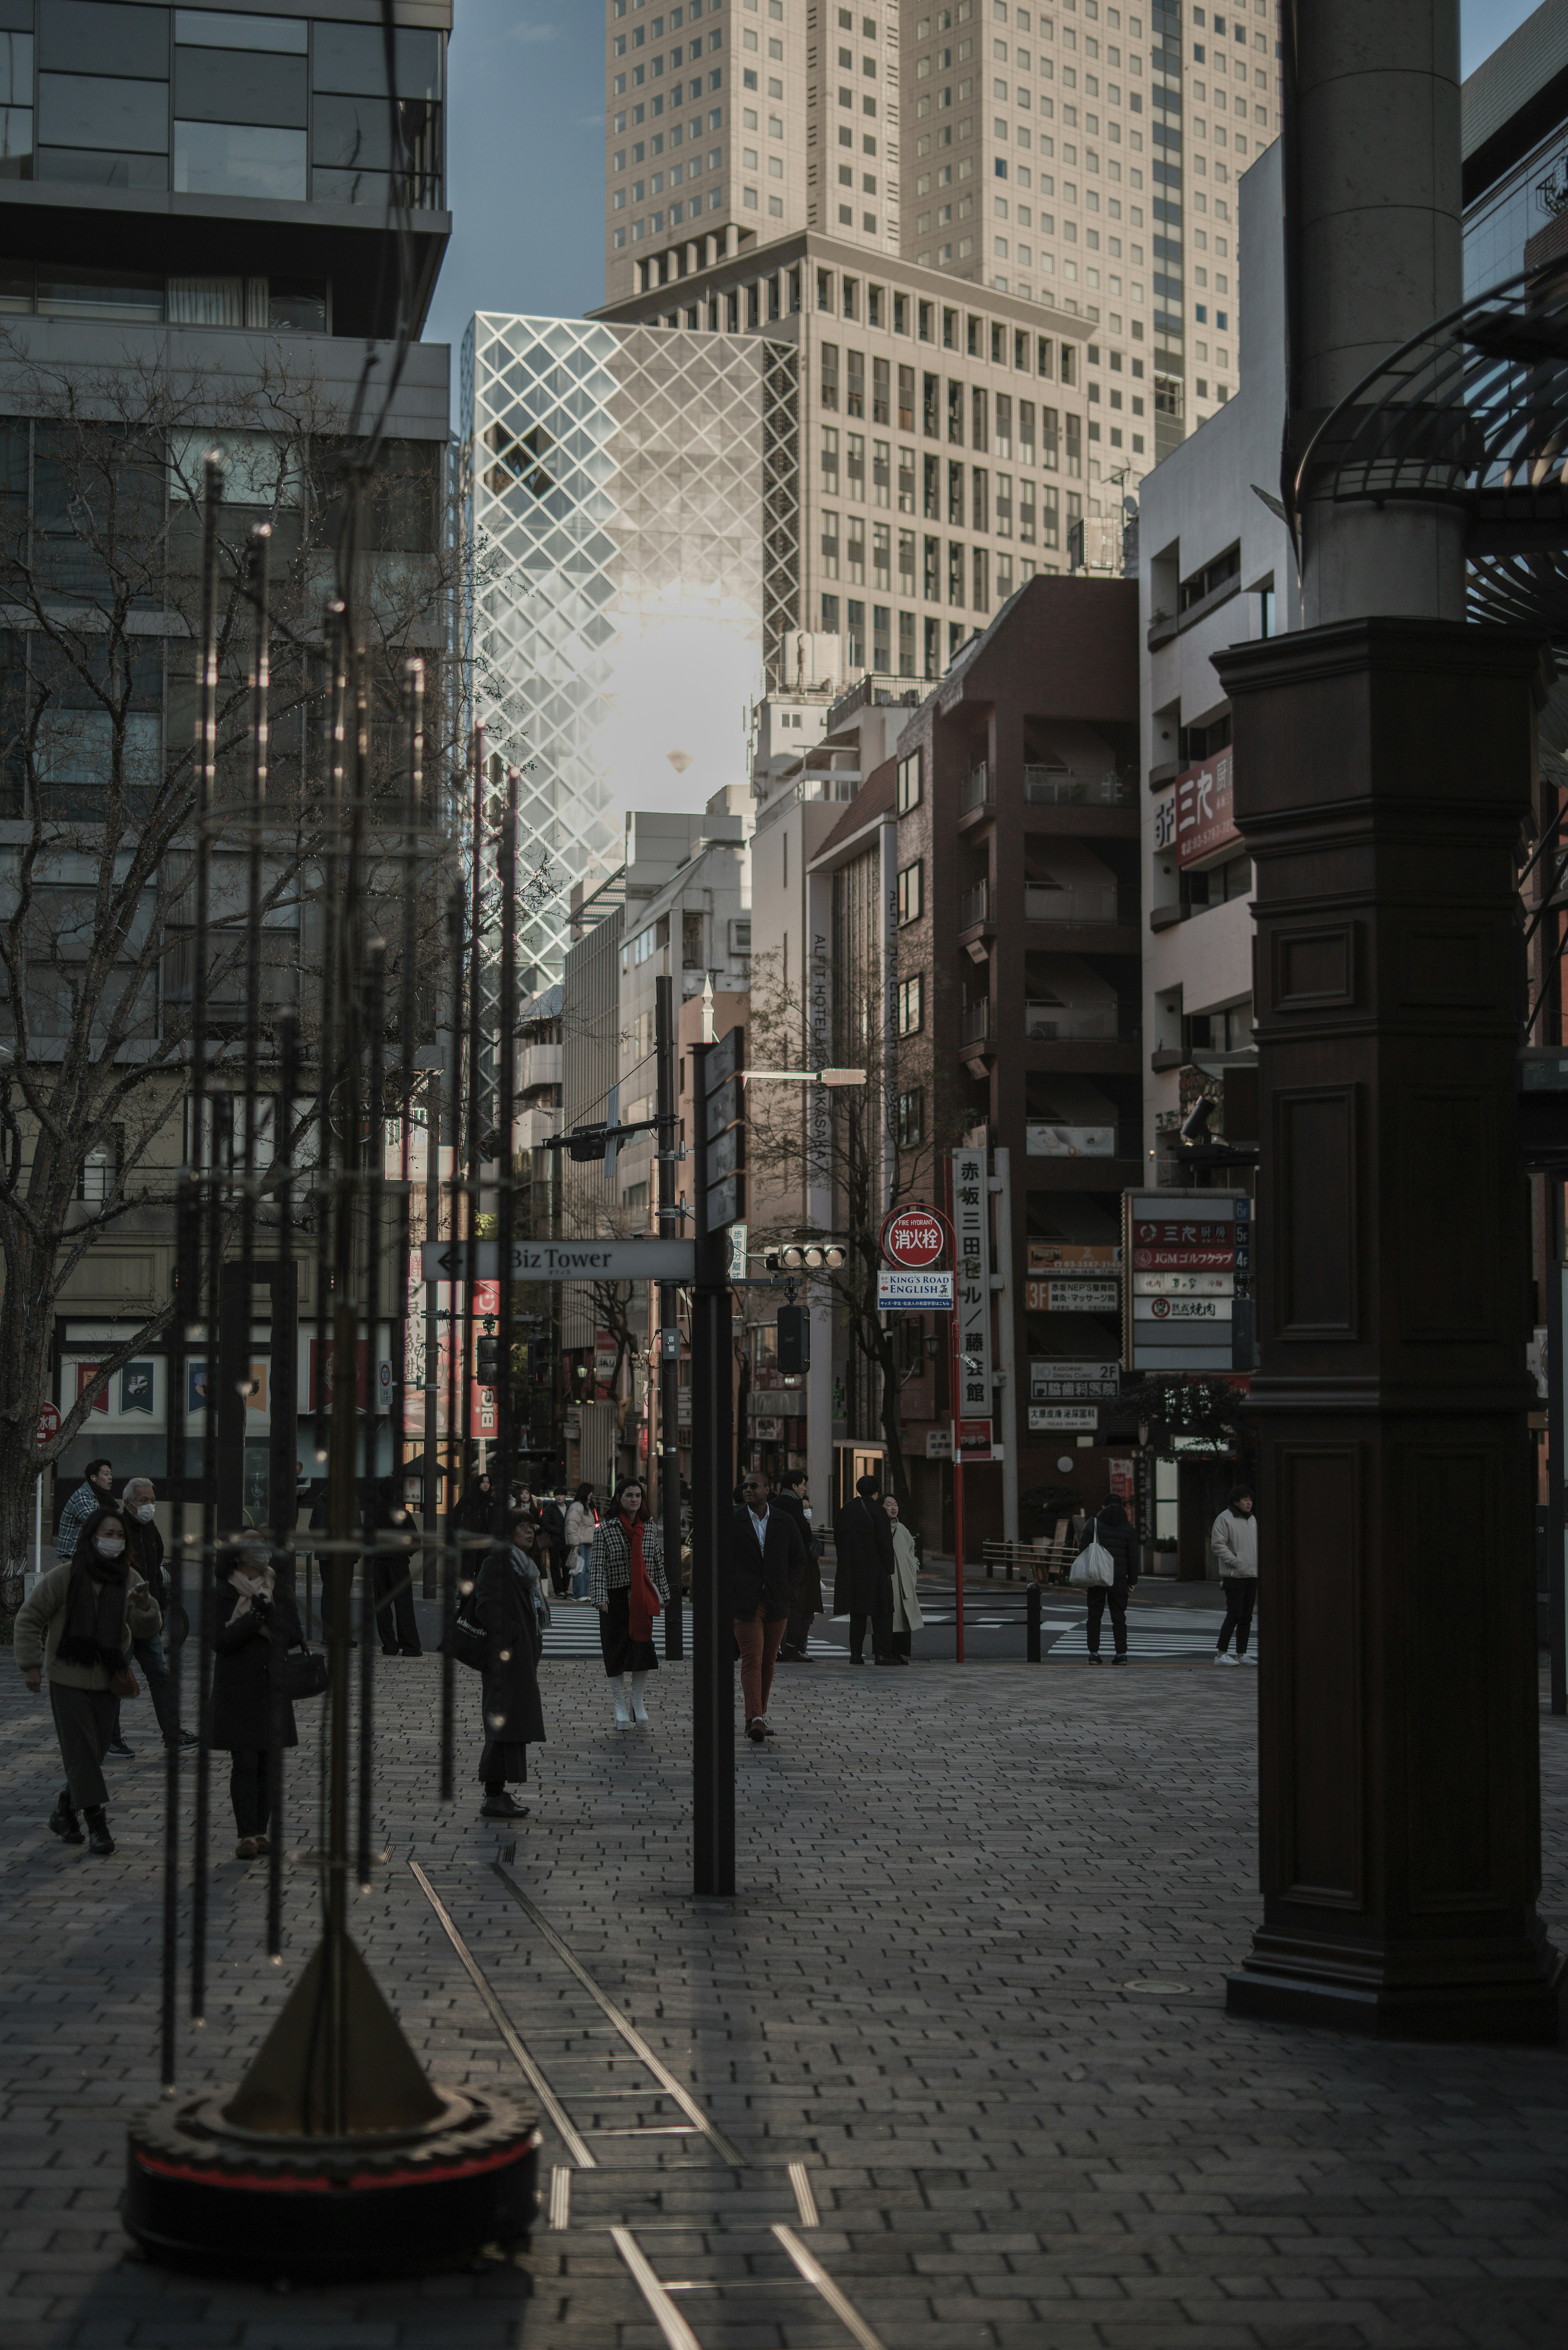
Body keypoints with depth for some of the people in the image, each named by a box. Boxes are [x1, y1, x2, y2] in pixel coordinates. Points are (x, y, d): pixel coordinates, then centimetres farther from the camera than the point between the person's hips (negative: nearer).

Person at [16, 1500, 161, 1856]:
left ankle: (65, 1813, 29)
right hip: (68, 1678, -5)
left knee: (95, 1752, 10)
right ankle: (97, 1825, -7)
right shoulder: (64, 1577, -11)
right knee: (82, 1752, -8)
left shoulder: (128, 1579, 2)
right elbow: (29, 1618, -3)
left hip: (108, 1680, 5)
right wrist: (31, 1664, -6)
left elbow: (146, 1630, 3)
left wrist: (145, 1606, -18)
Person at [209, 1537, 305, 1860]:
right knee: (245, 1762, -8)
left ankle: (261, 1831, 11)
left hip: (274, 1688, 4)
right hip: (238, 1691, -4)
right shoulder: (225, 1594, -3)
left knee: (269, 1763, 5)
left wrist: (269, 1624, -12)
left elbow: (295, 1636, 6)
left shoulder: (279, 1592, 11)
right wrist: (255, 1619, -22)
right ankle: (247, 1834, -8)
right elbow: (220, 1640, -13)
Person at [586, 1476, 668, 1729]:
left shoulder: (650, 1526, 8)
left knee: (643, 1646, -5)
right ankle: (620, 1706, 12)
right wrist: (600, 1596, -17)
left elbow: (657, 1562, 15)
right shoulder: (607, 1528, -4)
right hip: (616, 1597, -3)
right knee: (616, 1650, 2)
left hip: (643, 1597, 3)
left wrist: (664, 1593, 14)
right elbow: (597, 1565, -8)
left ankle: (639, 1702, 10)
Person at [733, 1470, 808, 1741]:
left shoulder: (784, 1522, 7)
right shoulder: (732, 1522, 1)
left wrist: (784, 1589, 1)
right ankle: (755, 1720, -20)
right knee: (752, 1660, -12)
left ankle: (760, 1717, 19)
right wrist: (733, 1594, -6)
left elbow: (800, 1561, 11)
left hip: (777, 1604, 3)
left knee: (768, 1662, 9)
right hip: (746, 1604, -3)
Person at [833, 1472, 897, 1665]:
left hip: (851, 1570, 5)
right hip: (875, 1569, -5)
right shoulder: (878, 1511, -9)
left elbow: (837, 1538, 12)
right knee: (882, 1613, 1)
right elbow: (885, 1543, -12)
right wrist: (889, 1570, -6)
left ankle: (856, 1653, 8)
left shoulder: (846, 1510, 8)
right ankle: (882, 1653, -5)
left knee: (857, 1613, 11)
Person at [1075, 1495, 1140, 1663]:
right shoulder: (1128, 1529, 1)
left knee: (1095, 1615, 6)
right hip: (1118, 1577, 1)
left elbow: (1083, 1549, -3)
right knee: (1119, 1616, 6)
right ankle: (1122, 1654, -1)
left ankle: (1094, 1653, 2)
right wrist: (1132, 1580, 6)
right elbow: (1133, 1556, 0)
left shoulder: (1093, 1524, -2)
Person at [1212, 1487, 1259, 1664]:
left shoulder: (1252, 1520, 16)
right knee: (1234, 1615, -11)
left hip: (1252, 1576, 8)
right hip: (1234, 1576, -8)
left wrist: (1258, 1565, 12)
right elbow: (1217, 1544, -16)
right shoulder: (1225, 1519, -9)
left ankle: (1242, 1654, 14)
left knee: (1246, 1617, 9)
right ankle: (1221, 1654, -6)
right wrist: (1234, 1562, -19)